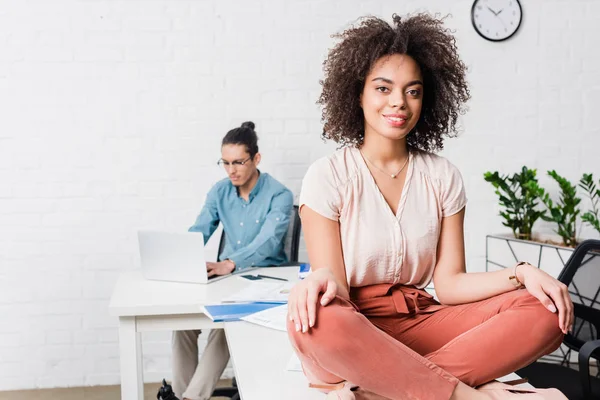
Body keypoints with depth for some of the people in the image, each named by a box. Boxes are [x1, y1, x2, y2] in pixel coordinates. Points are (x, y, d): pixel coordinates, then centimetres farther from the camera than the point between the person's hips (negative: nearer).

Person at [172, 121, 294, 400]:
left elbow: (267, 241, -28)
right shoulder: (220, 192, 4)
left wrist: (228, 264, -46)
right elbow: (198, 232, -3)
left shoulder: (279, 195, -14)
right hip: (227, 274, 5)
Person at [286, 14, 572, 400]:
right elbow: (335, 292, -11)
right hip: (353, 332, -4)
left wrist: (521, 273, -14)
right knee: (316, 320, -39)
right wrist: (325, 279, -35)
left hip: (418, 324, 5)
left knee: (543, 311, -17)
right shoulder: (328, 176, -4)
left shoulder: (443, 177, 7)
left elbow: (449, 284, 2)